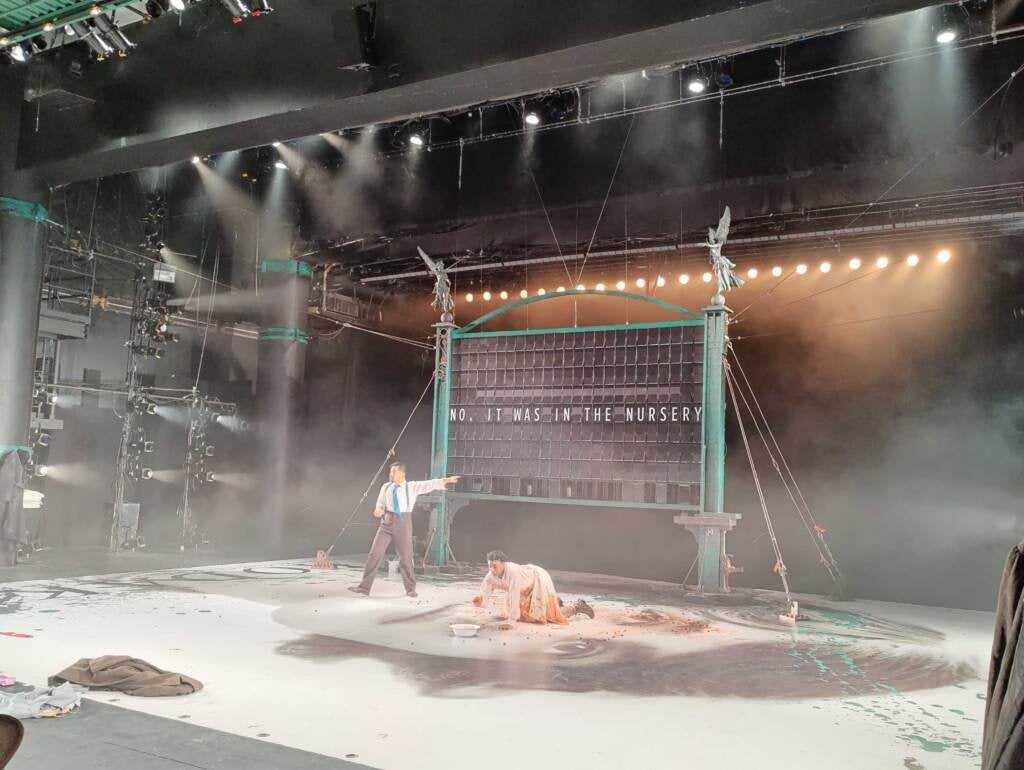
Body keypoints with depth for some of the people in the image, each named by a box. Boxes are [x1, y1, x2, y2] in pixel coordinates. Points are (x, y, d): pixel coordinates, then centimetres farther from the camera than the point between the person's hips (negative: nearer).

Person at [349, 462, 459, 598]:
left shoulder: (412, 487, -3)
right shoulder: (385, 487, 6)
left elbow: (430, 484, -14)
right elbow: (380, 504, 12)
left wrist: (446, 480, -27)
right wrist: (379, 510, -12)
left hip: (403, 523, -2)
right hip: (387, 522, 2)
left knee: (405, 556, 6)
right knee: (375, 554, -1)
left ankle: (410, 589, 23)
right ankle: (364, 587, 7)